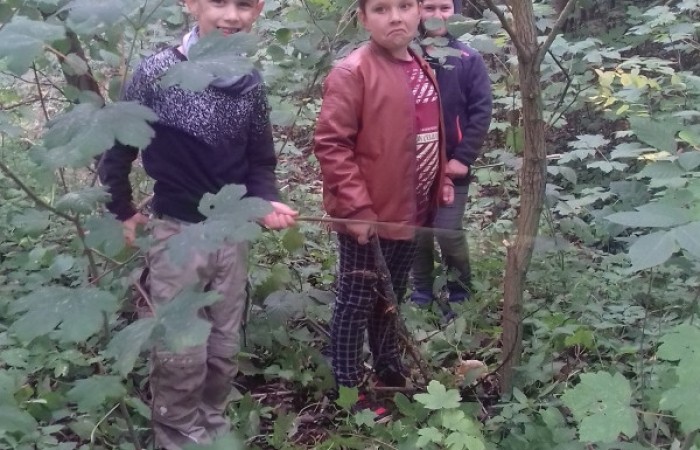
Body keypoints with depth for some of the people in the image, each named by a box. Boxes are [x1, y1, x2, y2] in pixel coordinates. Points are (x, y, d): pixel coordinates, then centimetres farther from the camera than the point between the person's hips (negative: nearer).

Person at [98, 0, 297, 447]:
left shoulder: (251, 85, 0)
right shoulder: (157, 72, -12)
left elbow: (260, 161, 7)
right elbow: (117, 145, -3)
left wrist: (266, 201, -11)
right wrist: (122, 211, 2)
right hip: (177, 233, -4)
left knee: (224, 350, 16)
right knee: (181, 355, 5)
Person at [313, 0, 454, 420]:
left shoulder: (423, 69, 9)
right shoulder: (352, 72, -15)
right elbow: (331, 145, -19)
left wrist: (442, 183, 11)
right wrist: (356, 208, -22)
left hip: (410, 212, 8)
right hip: (369, 218, -8)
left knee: (391, 299, 23)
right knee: (357, 304, 6)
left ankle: (390, 370, 40)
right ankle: (349, 390, 21)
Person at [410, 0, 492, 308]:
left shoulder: (469, 60, 0)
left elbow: (481, 112, -4)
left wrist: (463, 158, -11)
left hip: (452, 166, -2)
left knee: (449, 234, -6)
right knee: (417, 232, 9)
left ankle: (460, 294, 16)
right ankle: (421, 291, 27)